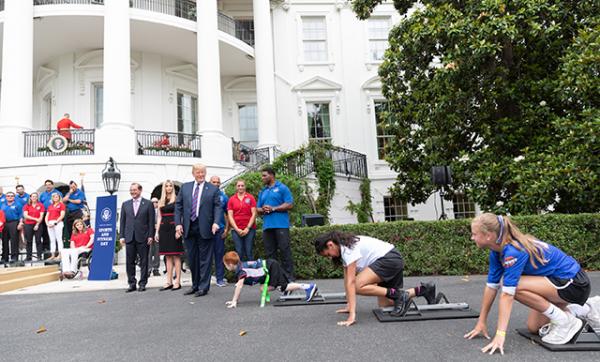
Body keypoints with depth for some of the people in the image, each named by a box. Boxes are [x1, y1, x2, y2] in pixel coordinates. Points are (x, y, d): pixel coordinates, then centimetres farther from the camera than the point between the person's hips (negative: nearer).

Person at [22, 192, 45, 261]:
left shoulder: (40, 205, 4)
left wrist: (37, 224, -9)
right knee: (29, 241, 5)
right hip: (28, 225, 2)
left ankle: (39, 256, -1)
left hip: (38, 225, -2)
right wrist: (35, 219, -11)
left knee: (38, 241, -2)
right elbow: (25, 215, -3)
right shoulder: (26, 206, 8)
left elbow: (41, 216, -1)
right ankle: (29, 256, 10)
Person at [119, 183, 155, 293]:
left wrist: (150, 236, -7)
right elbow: (122, 221, 11)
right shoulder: (125, 204, 12)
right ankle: (132, 284, 14)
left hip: (143, 237, -3)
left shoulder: (148, 203, 3)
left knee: (143, 261, 2)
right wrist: (122, 236, 4)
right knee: (129, 262, 5)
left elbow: (151, 221, 0)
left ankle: (142, 283, 11)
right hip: (129, 237, 3)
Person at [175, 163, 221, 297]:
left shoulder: (213, 189, 3)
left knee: (205, 259, 2)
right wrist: (178, 223, -2)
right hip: (188, 228, 3)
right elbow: (178, 206, 9)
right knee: (192, 258, 12)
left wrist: (215, 222, -17)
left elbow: (217, 207, -2)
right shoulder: (185, 187, 11)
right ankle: (195, 285, 25)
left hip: (205, 228, -3)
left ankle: (203, 287, 11)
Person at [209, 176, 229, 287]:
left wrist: (227, 229, 2)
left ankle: (220, 278, 12)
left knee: (219, 254, 5)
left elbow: (227, 214, 10)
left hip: (220, 229, 1)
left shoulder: (224, 197, 8)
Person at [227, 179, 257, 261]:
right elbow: (230, 216, 4)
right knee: (239, 252, 0)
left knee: (249, 252, -2)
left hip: (249, 229, -1)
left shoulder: (250, 197, 4)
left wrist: (248, 228, -6)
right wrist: (237, 229, -5)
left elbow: (254, 214, 0)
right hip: (236, 230, 1)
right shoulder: (231, 199, 8)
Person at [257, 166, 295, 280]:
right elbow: (258, 209, 22)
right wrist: (262, 209, -3)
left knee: (285, 250, -6)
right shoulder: (262, 192, 21)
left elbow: (289, 205, -7)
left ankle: (289, 276, -1)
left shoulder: (282, 188, 2)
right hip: (267, 226, 6)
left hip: (281, 225, -6)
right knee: (270, 253, 8)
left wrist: (273, 208, -11)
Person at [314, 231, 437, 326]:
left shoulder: (348, 248, -20)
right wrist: (349, 306, 9)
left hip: (390, 258, -10)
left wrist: (352, 314, -25)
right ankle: (424, 289, 19)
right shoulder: (343, 248, 9)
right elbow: (346, 280, 11)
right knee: (384, 305, 10)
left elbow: (351, 282, -24)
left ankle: (398, 295, -10)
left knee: (358, 286, -21)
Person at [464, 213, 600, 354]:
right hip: (560, 281, 9)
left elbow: (507, 294, -35)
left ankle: (565, 322, -8)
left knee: (515, 286, -28)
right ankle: (586, 310, 24)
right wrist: (481, 322, 2)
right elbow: (491, 286, 1)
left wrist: (500, 335, -36)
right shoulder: (497, 251, -3)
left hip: (574, 283, -9)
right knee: (533, 327, 11)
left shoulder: (513, 251, -30)